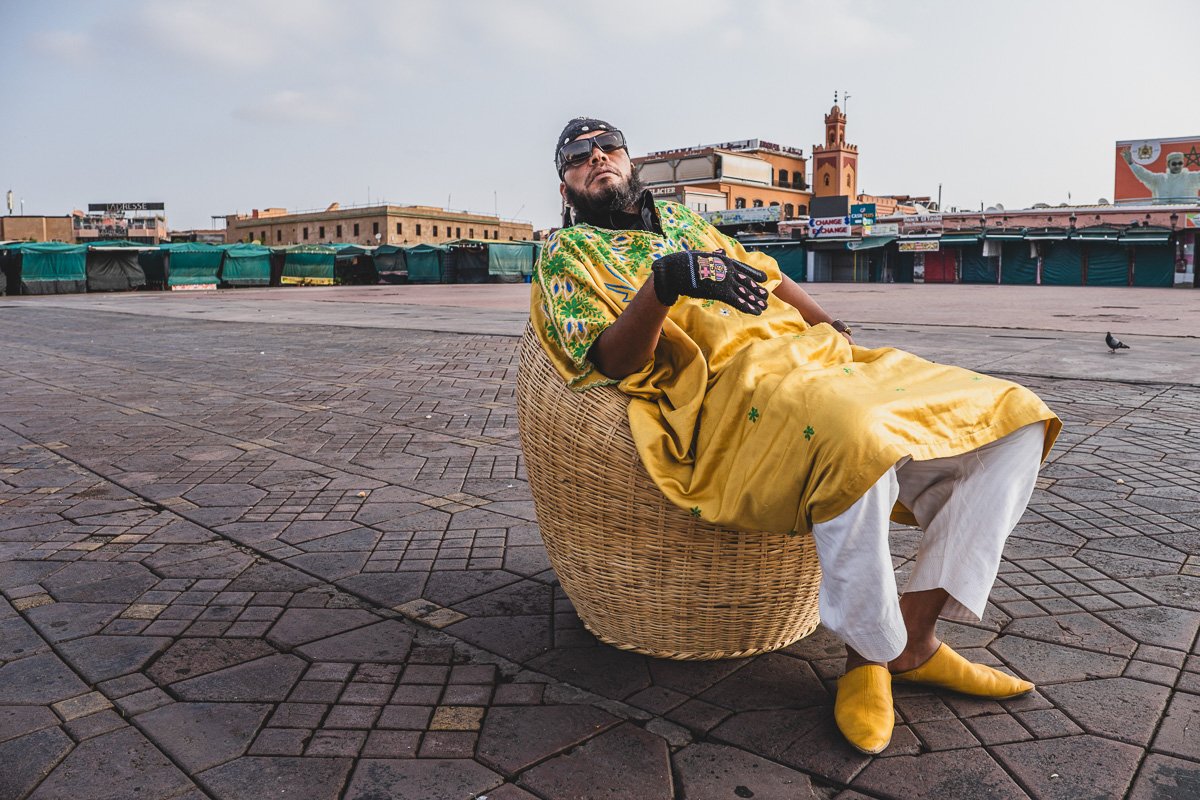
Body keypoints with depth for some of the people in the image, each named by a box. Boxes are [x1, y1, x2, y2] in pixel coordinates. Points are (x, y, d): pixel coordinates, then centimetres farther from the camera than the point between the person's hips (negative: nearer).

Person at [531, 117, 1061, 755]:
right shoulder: (567, 252, 12)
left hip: (817, 358, 8)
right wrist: (664, 283, -24)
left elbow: (765, 273, 32)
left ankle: (915, 636, -4)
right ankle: (869, 652, -14)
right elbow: (613, 361, -6)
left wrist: (833, 328, 15)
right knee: (855, 441, -40)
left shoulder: (683, 219, 32)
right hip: (732, 385, -7)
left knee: (1015, 418, -4)